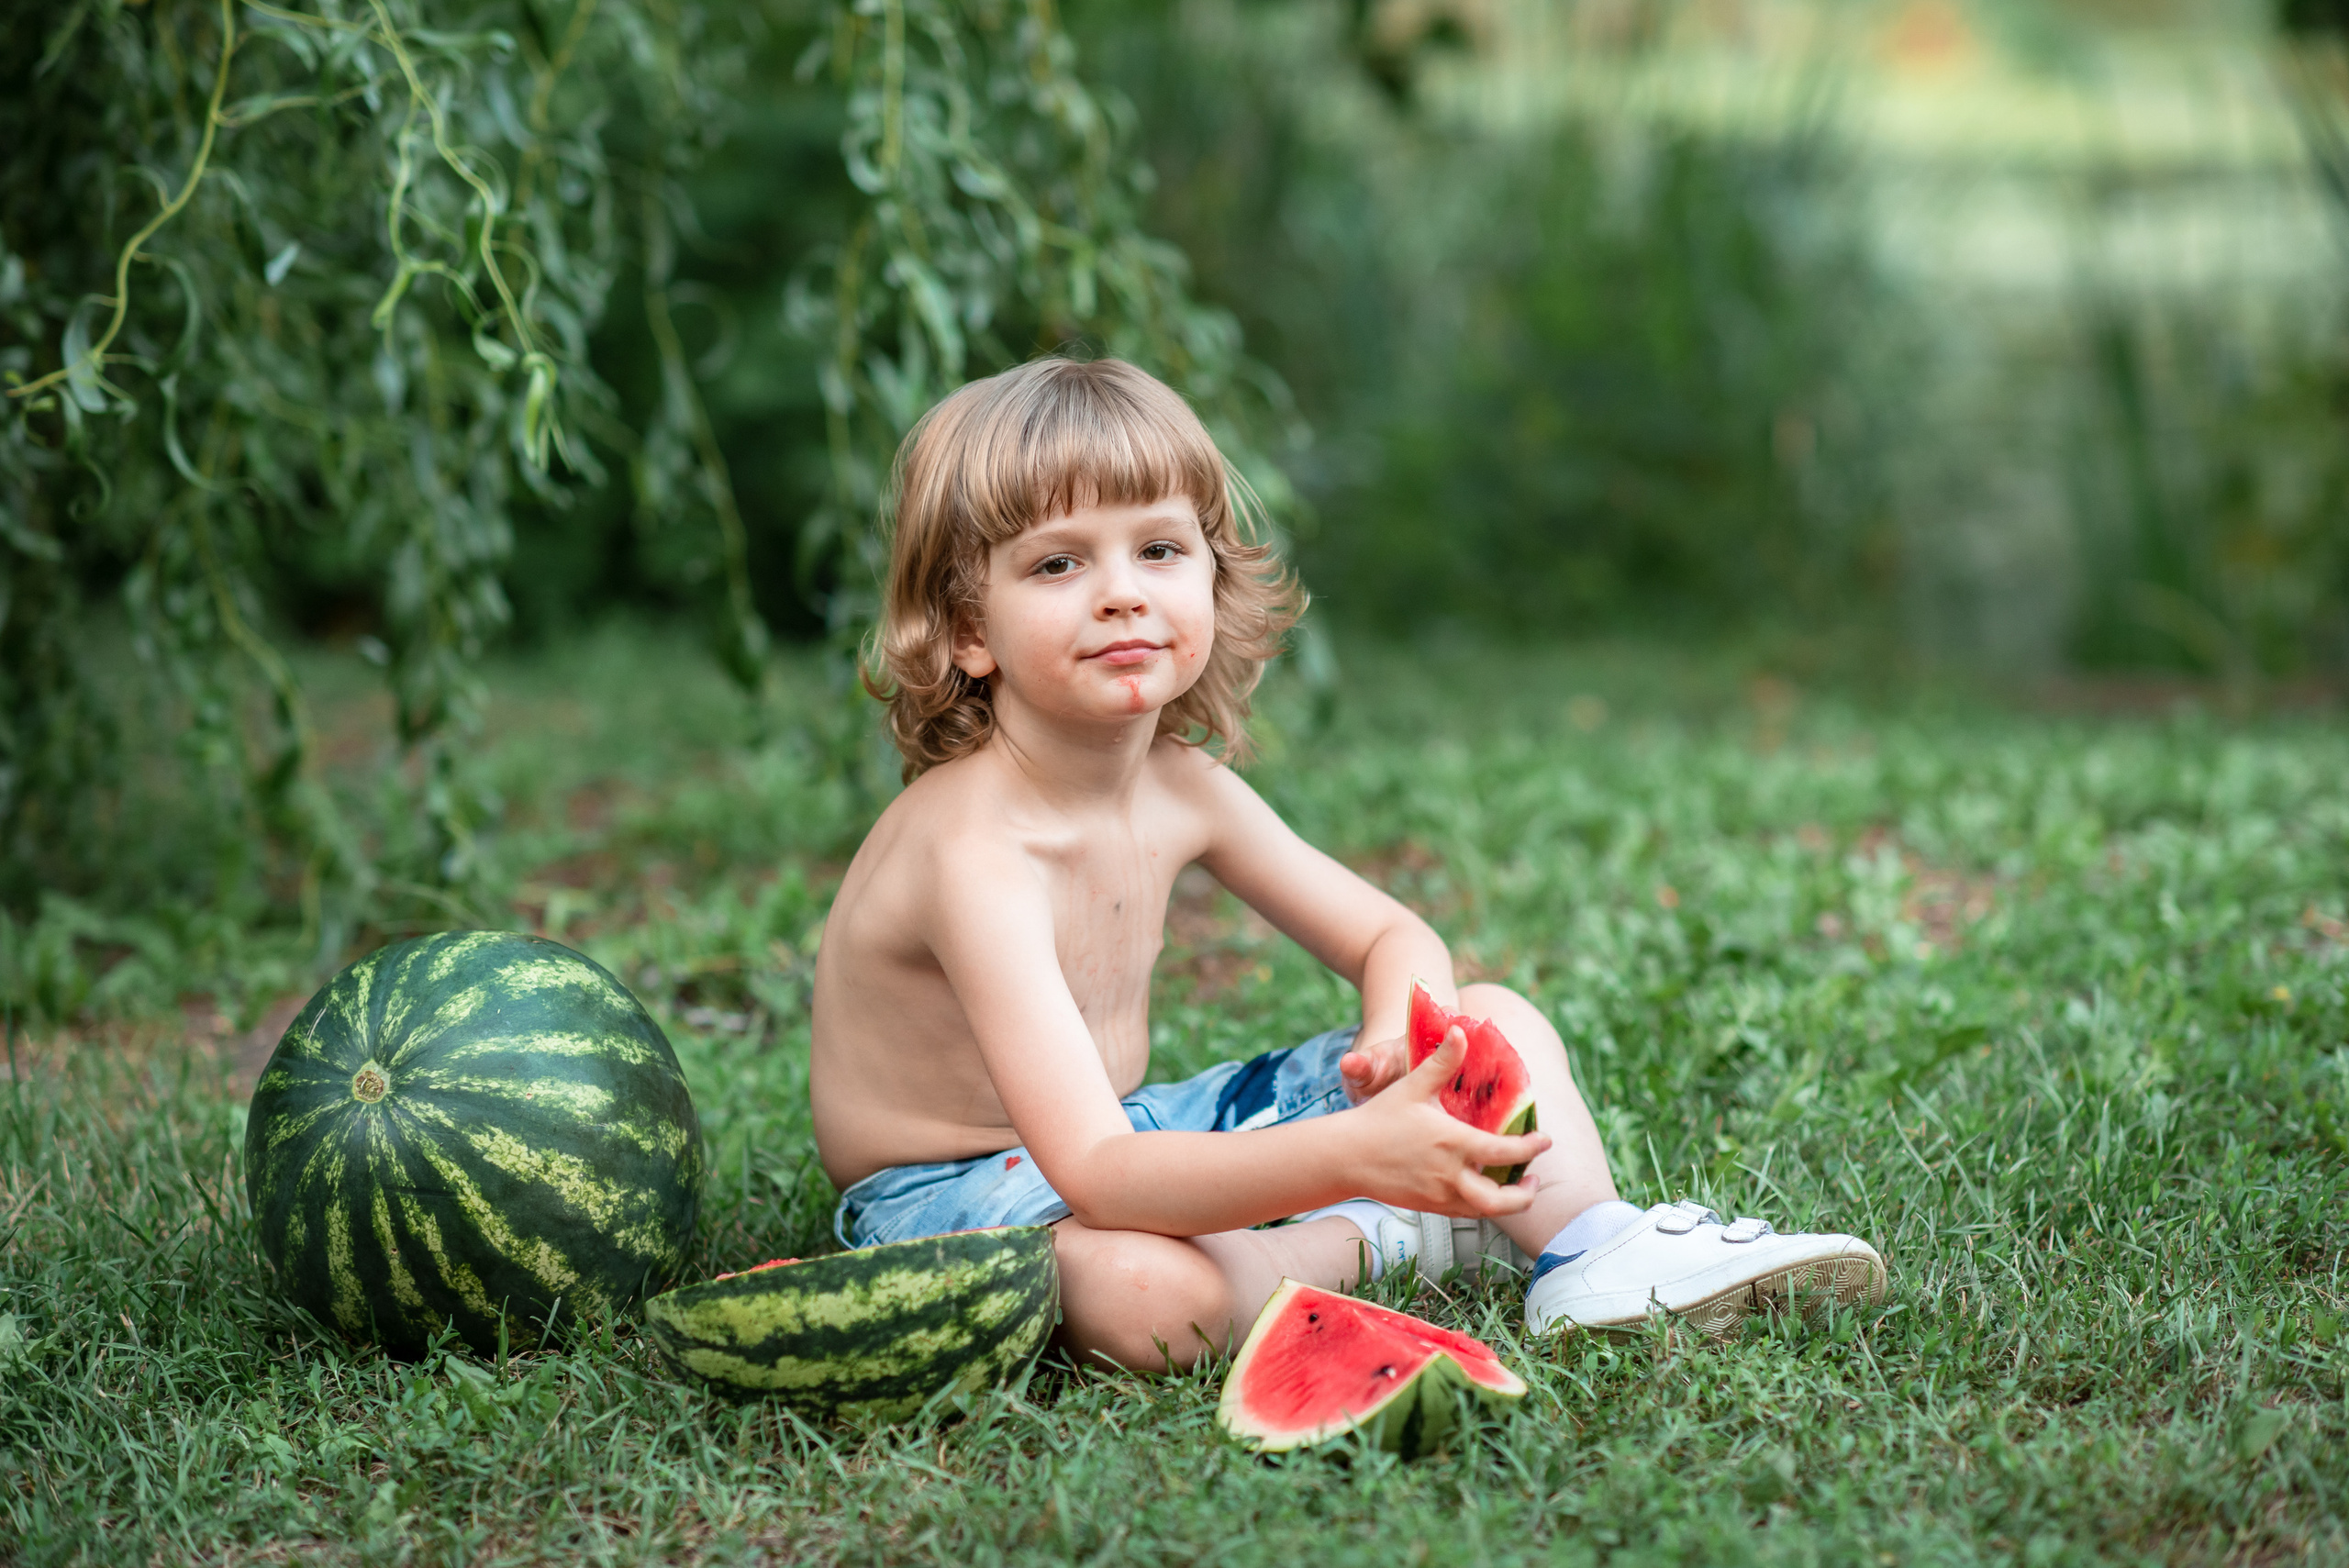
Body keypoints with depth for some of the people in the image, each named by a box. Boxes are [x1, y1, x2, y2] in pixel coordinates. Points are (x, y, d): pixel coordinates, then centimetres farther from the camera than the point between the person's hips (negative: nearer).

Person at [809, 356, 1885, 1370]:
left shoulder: (1183, 787, -4)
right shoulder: (977, 851, -30)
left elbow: (1392, 937, 8)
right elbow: (1094, 1173, -39)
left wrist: (1400, 1030, -17)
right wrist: (1357, 1158, -51)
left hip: (1132, 1132, 8)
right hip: (951, 1189, -8)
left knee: (1498, 1022, 4)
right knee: (1156, 1294, -43)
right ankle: (1374, 1239, -12)